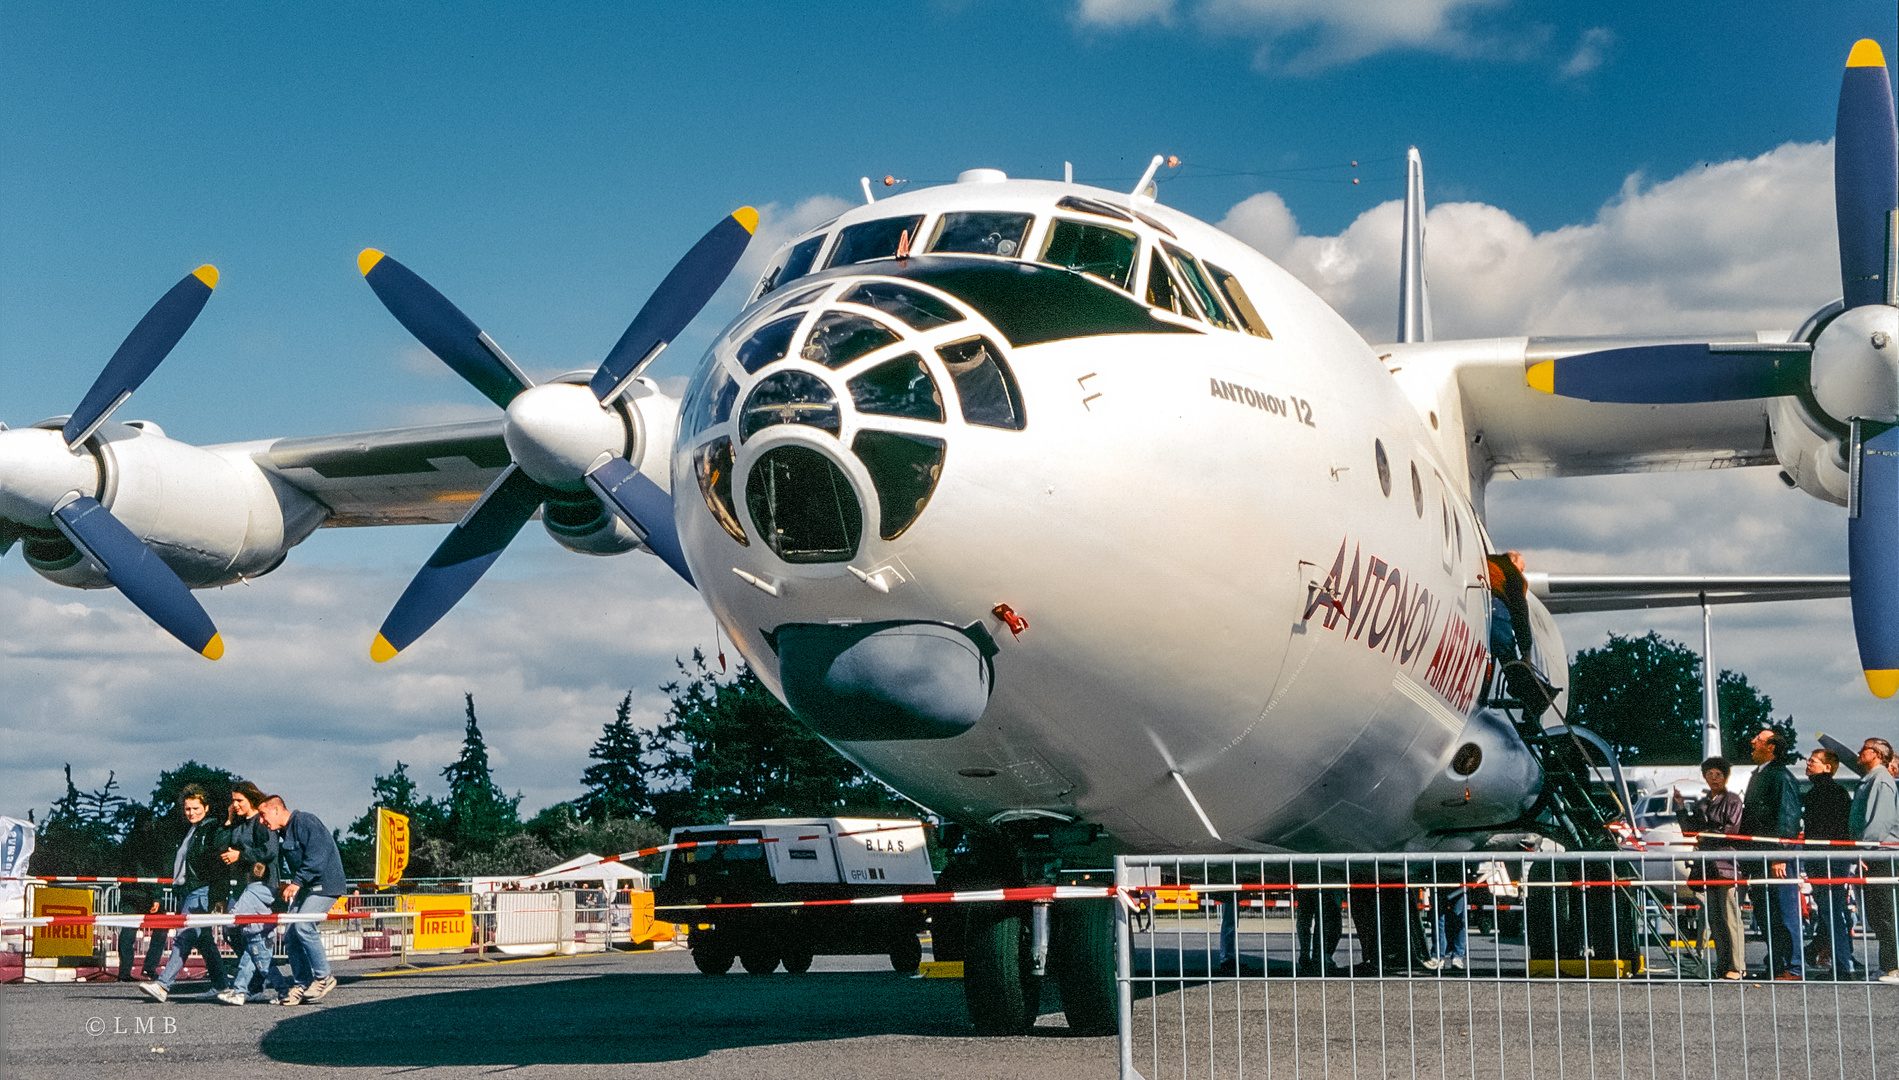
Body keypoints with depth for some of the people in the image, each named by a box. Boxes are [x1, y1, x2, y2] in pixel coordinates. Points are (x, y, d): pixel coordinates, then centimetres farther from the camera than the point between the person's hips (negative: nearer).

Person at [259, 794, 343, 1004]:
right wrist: (288, 882, 8)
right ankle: (302, 985, 4)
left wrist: (298, 881, -25)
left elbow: (317, 854, -23)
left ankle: (324, 977, -9)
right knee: (292, 933, 0)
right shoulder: (283, 832, 16)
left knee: (304, 926, -21)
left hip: (324, 883, -10)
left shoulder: (304, 821, -14)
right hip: (306, 887, 10)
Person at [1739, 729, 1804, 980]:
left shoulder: (1782, 776, -9)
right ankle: (1775, 968, 15)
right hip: (1759, 862, 10)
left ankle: (1793, 970, -4)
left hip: (1778, 862, -10)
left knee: (1786, 915, -6)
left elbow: (1788, 818, -16)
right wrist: (1746, 858, 20)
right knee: (1765, 916, 10)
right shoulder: (1758, 776, 19)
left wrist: (1780, 857, -21)